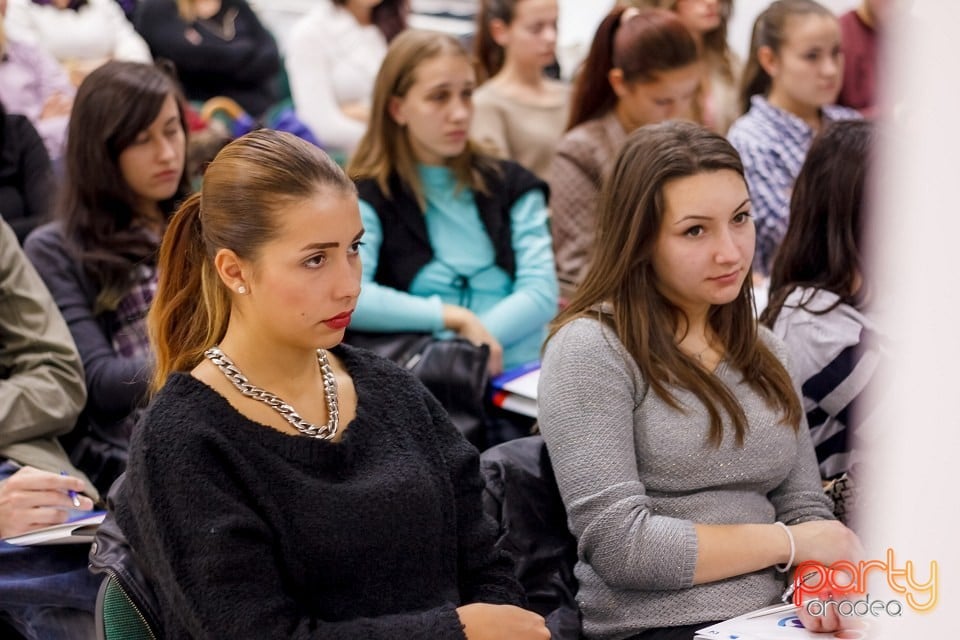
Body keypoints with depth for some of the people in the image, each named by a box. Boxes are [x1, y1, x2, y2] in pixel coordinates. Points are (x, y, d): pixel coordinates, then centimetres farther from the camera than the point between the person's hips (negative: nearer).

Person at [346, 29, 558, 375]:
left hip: (517, 376, 2)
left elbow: (541, 292, 2)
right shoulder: (368, 198, 4)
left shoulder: (513, 185, 15)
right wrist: (455, 319, -14)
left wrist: (468, 346, -12)